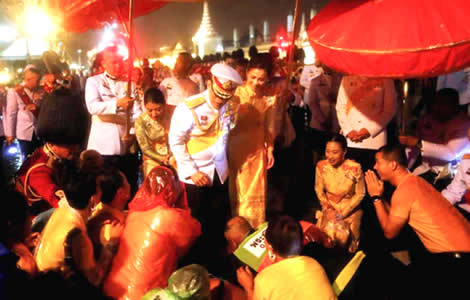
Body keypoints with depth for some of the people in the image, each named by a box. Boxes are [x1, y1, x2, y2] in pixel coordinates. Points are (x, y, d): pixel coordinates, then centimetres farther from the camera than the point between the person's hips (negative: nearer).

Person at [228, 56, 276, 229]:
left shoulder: (268, 97, -3)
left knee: (257, 191, 15)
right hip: (238, 149, -3)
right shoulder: (238, 93, -13)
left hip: (258, 150, 4)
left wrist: (270, 149, 6)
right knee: (239, 191, 8)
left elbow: (269, 126, 5)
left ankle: (257, 228, 34)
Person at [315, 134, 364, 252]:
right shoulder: (321, 166, -12)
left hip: (350, 209, -2)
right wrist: (328, 209, -8)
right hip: (330, 208, 2)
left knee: (342, 236, -19)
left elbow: (360, 194, -9)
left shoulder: (354, 168, -21)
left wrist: (342, 213, -13)